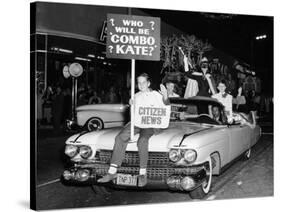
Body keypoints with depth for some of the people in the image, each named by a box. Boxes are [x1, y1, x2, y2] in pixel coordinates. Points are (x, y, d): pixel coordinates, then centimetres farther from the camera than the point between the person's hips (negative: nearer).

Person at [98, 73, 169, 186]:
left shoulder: (155, 95, 5)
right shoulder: (136, 96, 19)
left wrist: (165, 96, -27)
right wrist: (131, 105, 0)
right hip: (136, 122, 4)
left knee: (142, 141, -35)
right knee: (120, 137, -23)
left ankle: (143, 173, -26)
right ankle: (112, 171, -25)